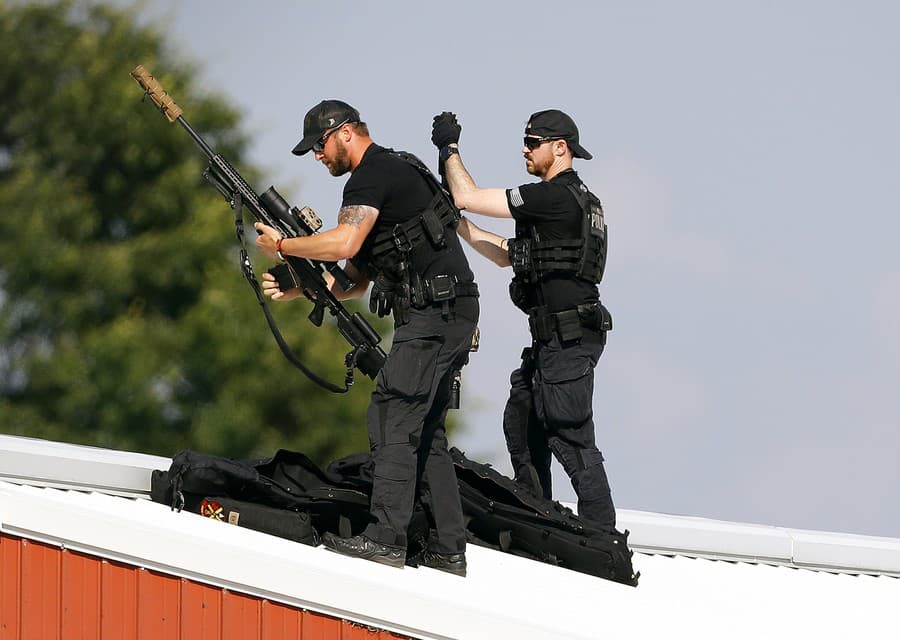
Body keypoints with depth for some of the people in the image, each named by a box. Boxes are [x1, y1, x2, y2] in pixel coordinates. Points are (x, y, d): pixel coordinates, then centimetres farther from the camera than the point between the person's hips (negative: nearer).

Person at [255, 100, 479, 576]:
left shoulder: (373, 175, -9)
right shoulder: (396, 172, 24)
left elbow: (344, 243, -25)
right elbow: (358, 278, 24)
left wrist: (282, 246, -10)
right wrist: (296, 290, 14)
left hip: (434, 311, -10)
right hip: (449, 317, 10)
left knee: (392, 419, -13)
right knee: (423, 430, 11)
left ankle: (386, 538, -19)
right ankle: (448, 550, 9)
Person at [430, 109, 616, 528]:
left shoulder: (556, 196, -15)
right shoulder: (572, 199, 19)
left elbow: (469, 197, -14)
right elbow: (506, 255, 25)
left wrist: (450, 148, 0)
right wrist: (454, 223, 21)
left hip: (568, 339, -11)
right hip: (552, 339, 11)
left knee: (570, 439, -10)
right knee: (522, 425, 19)